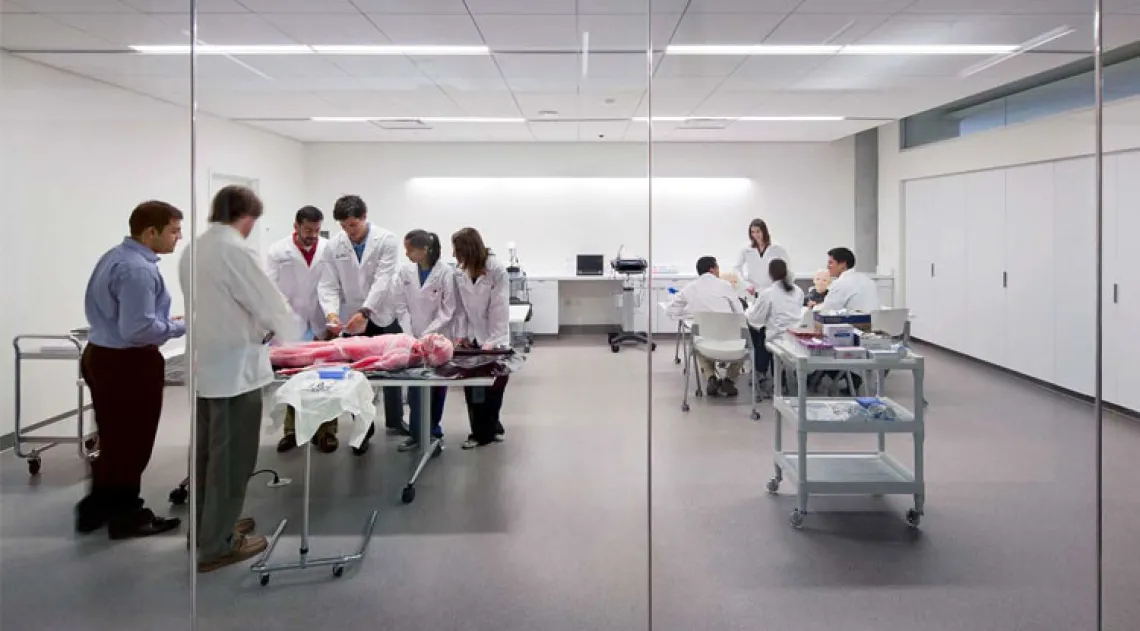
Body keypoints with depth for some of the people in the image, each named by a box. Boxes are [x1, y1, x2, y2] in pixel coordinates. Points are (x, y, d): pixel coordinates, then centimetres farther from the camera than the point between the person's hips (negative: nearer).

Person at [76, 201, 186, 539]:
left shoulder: (115, 256, 11)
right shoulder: (137, 269, -23)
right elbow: (138, 329, -28)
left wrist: (165, 321, 15)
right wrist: (181, 326, -16)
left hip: (103, 356, 10)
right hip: (127, 364, -10)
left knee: (114, 440, 21)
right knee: (130, 443, 5)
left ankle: (97, 509, 33)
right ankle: (126, 516, 19)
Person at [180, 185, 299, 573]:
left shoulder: (193, 250, 8)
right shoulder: (235, 250, -17)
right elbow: (271, 303, -14)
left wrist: (256, 329, 20)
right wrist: (291, 338, 5)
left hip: (205, 365, 9)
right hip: (234, 368, -8)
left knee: (209, 452, 18)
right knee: (232, 458, 2)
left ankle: (208, 527, 32)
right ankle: (217, 545, 11)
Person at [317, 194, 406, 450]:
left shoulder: (386, 240, -12)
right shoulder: (334, 245, -5)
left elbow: (383, 280, -21)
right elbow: (328, 285, -7)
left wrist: (364, 311, -32)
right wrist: (332, 312, -25)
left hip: (384, 317, -1)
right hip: (352, 320, 1)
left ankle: (395, 421, 32)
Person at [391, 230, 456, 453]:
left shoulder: (446, 273, -12)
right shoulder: (404, 273, -1)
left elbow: (448, 311, -11)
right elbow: (401, 307, 2)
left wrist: (427, 336, -14)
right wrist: (410, 336, -8)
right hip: (413, 339, 2)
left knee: (437, 385, 8)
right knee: (415, 386, -1)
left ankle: (432, 430, 22)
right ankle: (417, 433, 9)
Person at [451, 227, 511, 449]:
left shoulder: (496, 270, -14)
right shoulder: (459, 273, 0)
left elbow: (500, 308, -17)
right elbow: (460, 307, 3)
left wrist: (492, 341, -21)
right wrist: (461, 334, -5)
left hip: (494, 341, -4)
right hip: (472, 339, 4)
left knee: (492, 388, 2)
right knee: (471, 387, 3)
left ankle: (485, 430, 17)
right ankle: (489, 429, 17)